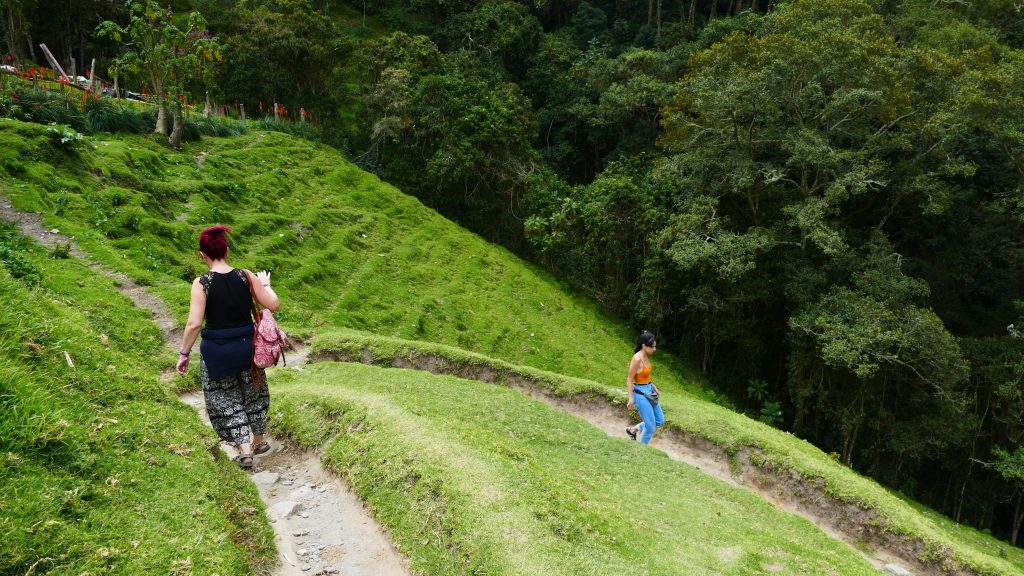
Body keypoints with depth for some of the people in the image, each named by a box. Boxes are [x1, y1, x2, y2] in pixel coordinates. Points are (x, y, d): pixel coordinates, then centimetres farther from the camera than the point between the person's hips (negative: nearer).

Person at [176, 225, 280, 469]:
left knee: (226, 399, 15)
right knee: (252, 392, 24)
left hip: (217, 350, -3)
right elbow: (274, 305, -6)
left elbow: (194, 323, -17)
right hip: (246, 345, 3)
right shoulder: (246, 276, -8)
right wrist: (265, 284, 11)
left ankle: (245, 451, 13)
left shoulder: (201, 283, -15)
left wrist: (184, 353, -6)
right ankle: (259, 440, 40)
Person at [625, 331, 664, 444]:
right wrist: (631, 399, -20)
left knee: (660, 420, 19)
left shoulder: (646, 356, 2)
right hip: (641, 394, -9)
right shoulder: (637, 359, -23)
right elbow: (629, 379, -20)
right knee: (651, 426, 3)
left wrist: (653, 386, 19)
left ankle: (633, 429, 31)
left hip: (649, 392, 9)